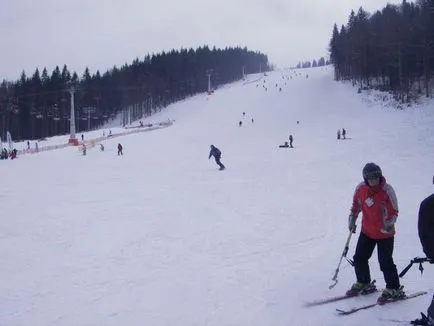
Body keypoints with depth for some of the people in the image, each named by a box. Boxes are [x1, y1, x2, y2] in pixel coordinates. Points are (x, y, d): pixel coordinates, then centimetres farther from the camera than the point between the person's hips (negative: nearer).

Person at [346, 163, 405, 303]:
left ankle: (394, 289, 15)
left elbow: (394, 211, -11)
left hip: (385, 233, -5)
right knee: (359, 258, 10)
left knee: (385, 262, -3)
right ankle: (364, 283, 33)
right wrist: (352, 220, 2)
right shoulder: (360, 189, -8)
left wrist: (389, 224, -28)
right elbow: (356, 205, 10)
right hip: (367, 231, 5)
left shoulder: (387, 190, -19)